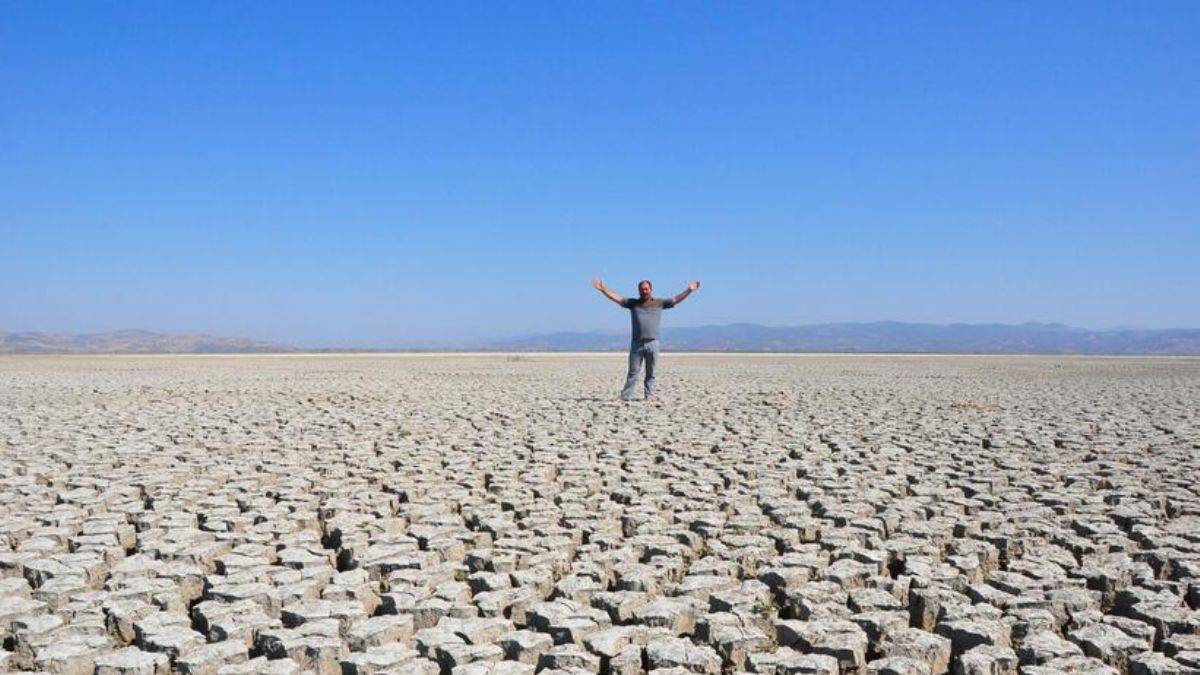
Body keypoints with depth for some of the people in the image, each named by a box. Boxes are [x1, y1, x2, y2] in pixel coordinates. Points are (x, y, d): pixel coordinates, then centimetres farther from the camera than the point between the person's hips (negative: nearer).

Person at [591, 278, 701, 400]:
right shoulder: (632, 303, 10)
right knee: (633, 372, 0)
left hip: (652, 343, 0)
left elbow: (676, 300, 10)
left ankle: (649, 395, 11)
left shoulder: (659, 303, 11)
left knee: (650, 374, 6)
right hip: (636, 343, 0)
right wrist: (603, 289, -4)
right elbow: (616, 297, 6)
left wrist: (689, 290, 1)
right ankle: (626, 396, 1)